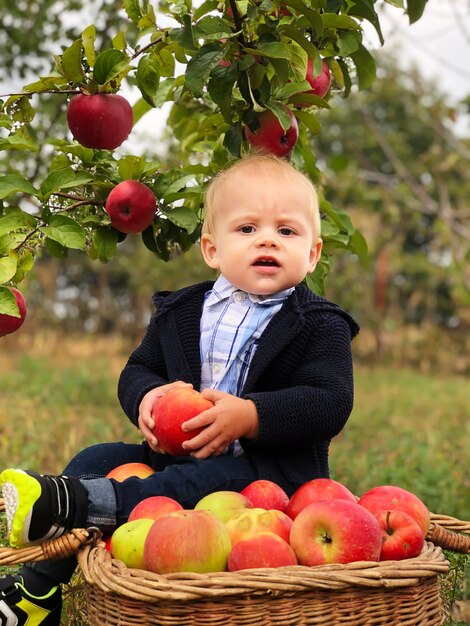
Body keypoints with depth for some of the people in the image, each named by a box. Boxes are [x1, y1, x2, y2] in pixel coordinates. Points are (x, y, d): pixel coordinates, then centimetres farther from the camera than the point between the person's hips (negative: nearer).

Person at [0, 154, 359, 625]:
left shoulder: (321, 326, -4)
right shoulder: (180, 312, 12)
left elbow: (330, 405, -14)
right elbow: (138, 369, 15)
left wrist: (250, 416, -28)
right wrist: (147, 397, -11)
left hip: (271, 466, -5)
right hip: (175, 453, 6)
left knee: (211, 481, -35)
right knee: (97, 459, -6)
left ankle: (72, 503, -41)